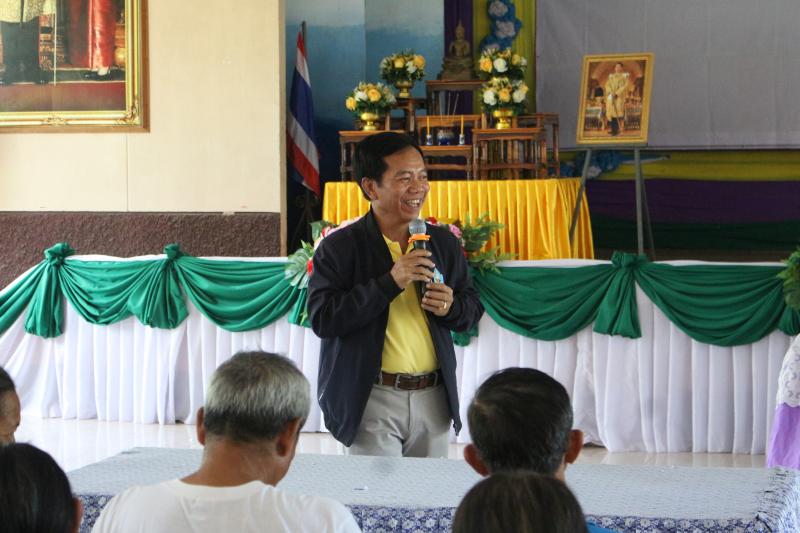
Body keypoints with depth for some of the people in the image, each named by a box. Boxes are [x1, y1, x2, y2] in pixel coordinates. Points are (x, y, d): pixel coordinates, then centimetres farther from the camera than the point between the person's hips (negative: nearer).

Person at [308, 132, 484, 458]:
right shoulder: (339, 248, -5)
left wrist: (451, 307, -8)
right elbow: (321, 319, -15)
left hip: (434, 398, 5)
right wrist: (389, 283, -21)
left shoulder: (444, 243, 9)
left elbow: (473, 308, 17)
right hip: (372, 401, -4)